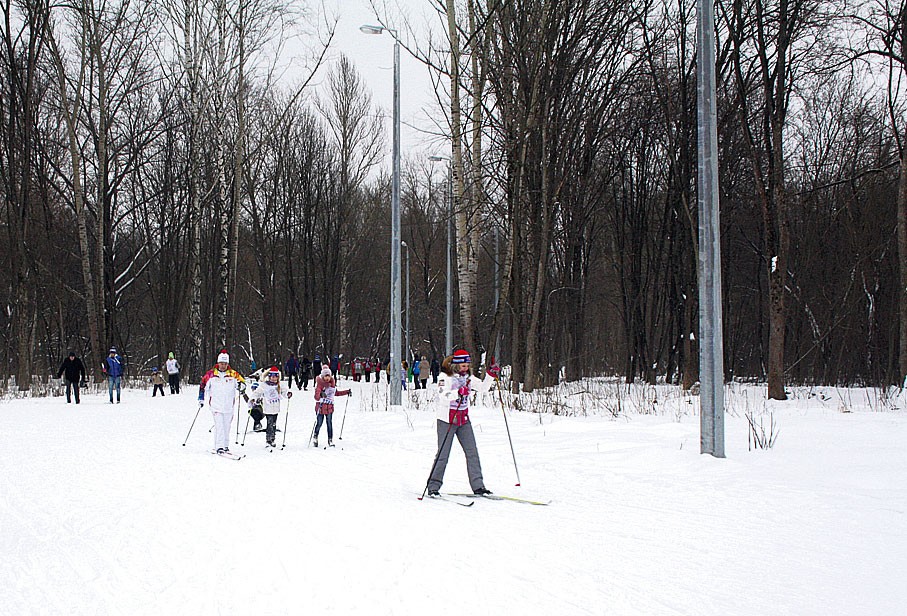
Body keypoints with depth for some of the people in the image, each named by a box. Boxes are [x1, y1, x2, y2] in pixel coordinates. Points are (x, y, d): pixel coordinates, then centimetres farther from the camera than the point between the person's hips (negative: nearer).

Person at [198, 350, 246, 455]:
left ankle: (225, 446, 19)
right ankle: (219, 447, -14)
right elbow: (203, 385, 13)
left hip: (229, 406, 2)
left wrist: (241, 385, -18)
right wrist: (201, 398, 12)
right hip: (216, 405, -2)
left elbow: (242, 382, 5)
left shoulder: (233, 374, 3)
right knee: (219, 426, -13)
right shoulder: (211, 374, 2)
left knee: (227, 426, 8)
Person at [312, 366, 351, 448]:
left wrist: (347, 392, 21)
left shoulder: (332, 384, 6)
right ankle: (315, 437, 25)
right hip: (321, 406, -4)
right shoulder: (319, 384, -11)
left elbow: (336, 393, 23)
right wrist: (320, 395, -43)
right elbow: (316, 397, -21)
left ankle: (330, 440, 10)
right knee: (319, 423, 3)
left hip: (330, 406, 4)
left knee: (330, 423, 3)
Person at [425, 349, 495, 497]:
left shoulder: (468, 378, 9)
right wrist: (458, 392, -39)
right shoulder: (445, 377, -10)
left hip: (464, 420, 6)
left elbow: (483, 387, 15)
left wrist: (490, 375, -1)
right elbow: (443, 396, -24)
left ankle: (477, 486, 4)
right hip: (447, 420, -5)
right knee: (443, 454, -4)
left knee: (472, 452, 0)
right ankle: (433, 487, 6)